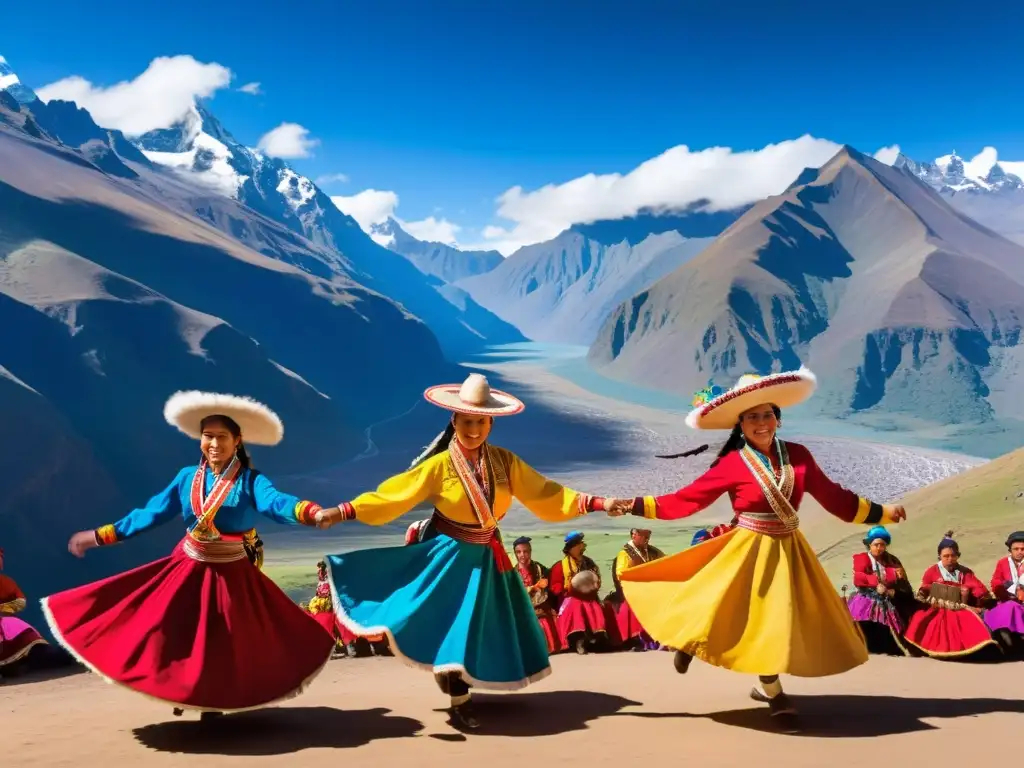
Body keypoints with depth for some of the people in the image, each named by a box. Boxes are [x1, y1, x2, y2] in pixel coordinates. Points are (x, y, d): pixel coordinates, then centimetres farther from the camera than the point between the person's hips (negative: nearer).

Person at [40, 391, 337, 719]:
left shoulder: (250, 481, -14)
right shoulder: (187, 477, -1)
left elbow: (276, 502, -33)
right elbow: (151, 513, 6)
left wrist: (311, 512, -55)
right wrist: (98, 536, 7)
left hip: (231, 575, -3)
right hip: (187, 569, 3)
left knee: (223, 643, 7)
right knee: (176, 636, 5)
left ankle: (213, 703, 27)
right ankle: (181, 693, 28)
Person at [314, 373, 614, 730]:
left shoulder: (505, 462, -6)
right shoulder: (439, 465, -15)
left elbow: (545, 494, -4)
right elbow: (390, 496, -16)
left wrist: (596, 503, -10)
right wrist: (342, 512, -22)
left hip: (486, 557, 4)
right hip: (450, 556, -4)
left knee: (483, 626, 13)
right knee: (452, 626, -3)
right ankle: (460, 704, 13)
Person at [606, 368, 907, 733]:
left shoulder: (797, 455, -2)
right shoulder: (732, 463, -13)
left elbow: (834, 496, 8)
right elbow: (685, 500, -12)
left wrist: (881, 512, 11)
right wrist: (634, 506, -20)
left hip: (790, 552, 4)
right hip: (750, 552, -4)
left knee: (786, 621, 11)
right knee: (760, 622, -1)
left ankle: (767, 686, 34)